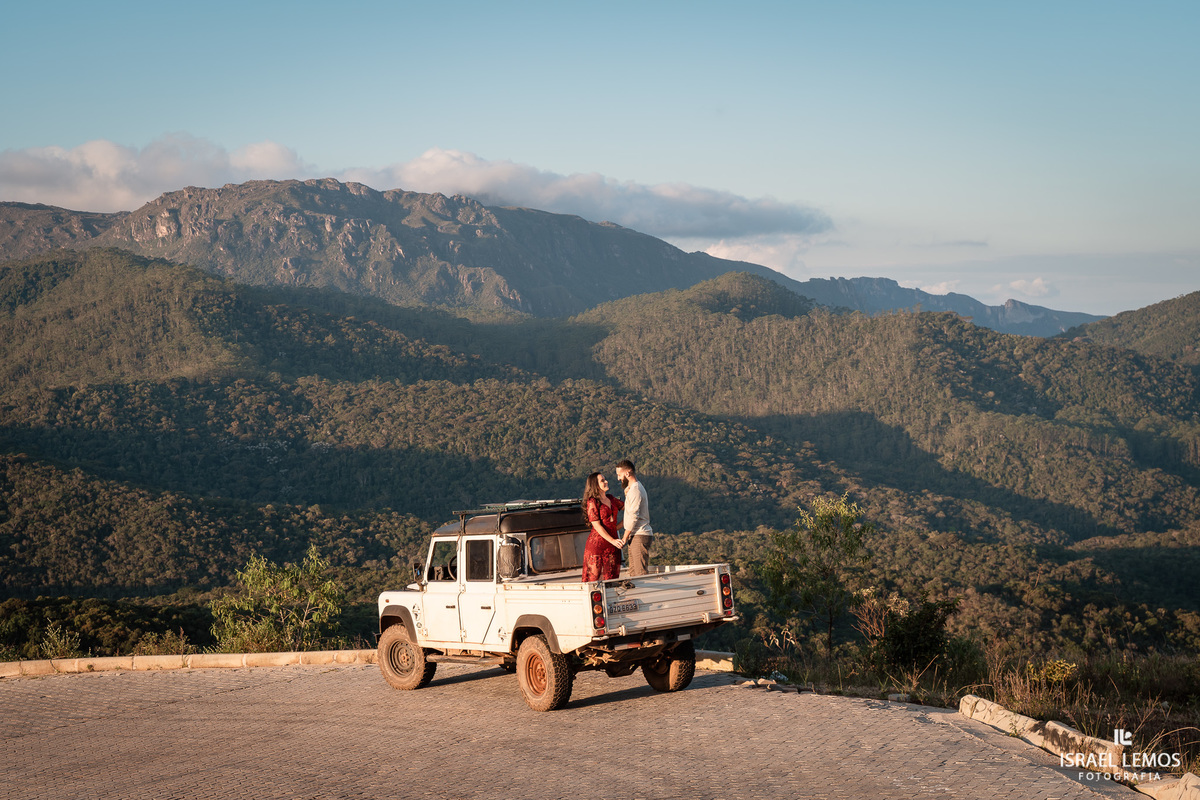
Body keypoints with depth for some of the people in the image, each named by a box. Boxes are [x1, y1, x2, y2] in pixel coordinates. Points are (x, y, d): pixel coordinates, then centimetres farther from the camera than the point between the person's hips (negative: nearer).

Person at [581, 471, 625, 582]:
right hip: (597, 544, -6)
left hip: (612, 546, 6)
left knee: (611, 578, 4)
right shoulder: (592, 502, -8)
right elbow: (597, 526, -14)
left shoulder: (610, 498, 12)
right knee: (594, 578, -6)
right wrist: (612, 541, -21)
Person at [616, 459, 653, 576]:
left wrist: (624, 538, -12)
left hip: (639, 536, -10)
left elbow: (633, 517, -17)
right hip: (636, 536, 10)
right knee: (633, 572, 10)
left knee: (641, 573, -12)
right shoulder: (635, 487, 19)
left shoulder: (635, 490, -14)